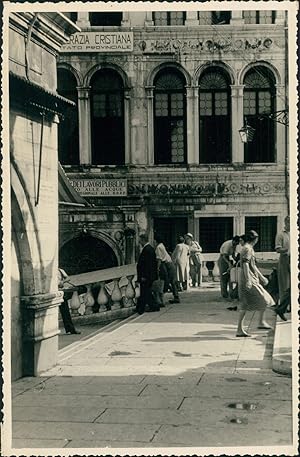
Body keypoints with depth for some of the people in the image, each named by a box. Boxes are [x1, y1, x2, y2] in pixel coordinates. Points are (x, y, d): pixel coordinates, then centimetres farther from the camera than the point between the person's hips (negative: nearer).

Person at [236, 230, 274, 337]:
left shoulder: (249, 248, 21)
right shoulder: (247, 249, -11)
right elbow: (245, 264, -20)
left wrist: (261, 277, 30)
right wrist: (248, 280, -27)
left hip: (252, 279, 10)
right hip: (249, 280, -10)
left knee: (244, 305, 8)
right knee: (264, 300, -5)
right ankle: (261, 322, 0)